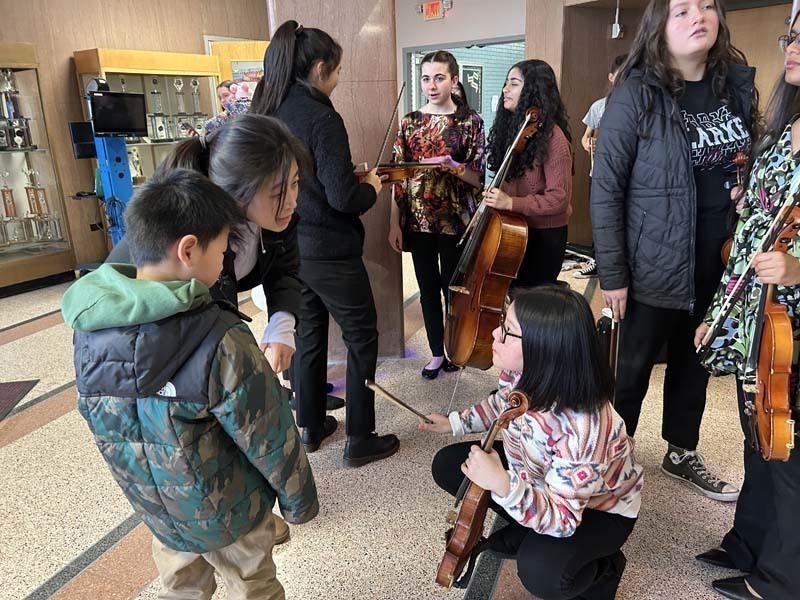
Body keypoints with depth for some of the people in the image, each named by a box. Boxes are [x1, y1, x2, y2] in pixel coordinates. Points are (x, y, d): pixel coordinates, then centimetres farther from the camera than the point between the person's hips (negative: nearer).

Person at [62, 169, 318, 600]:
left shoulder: (90, 326, -13)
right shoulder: (220, 343, -33)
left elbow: (103, 422, 1)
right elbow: (270, 438, -22)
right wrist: (300, 499, -4)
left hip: (153, 506, 5)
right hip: (226, 512, -5)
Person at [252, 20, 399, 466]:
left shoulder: (267, 112, 5)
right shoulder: (322, 117, -18)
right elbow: (342, 198, -22)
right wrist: (371, 187, -2)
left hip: (287, 246, 8)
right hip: (329, 252, -8)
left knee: (308, 334, 20)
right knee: (362, 338, 8)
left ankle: (311, 426, 34)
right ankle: (361, 440, 17)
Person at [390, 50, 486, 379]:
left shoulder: (471, 121, -4)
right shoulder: (410, 122, 4)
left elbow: (478, 178, -6)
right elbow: (398, 176, 4)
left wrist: (452, 166, -25)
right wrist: (395, 223, 0)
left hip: (455, 221, -3)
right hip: (418, 221, 3)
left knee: (453, 288, 8)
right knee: (428, 289, 11)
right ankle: (437, 353, 26)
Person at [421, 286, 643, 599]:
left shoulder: (583, 427, -43)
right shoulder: (523, 372, -22)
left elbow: (561, 519, -36)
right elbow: (503, 402, 4)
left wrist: (504, 487, -52)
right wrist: (455, 423, 0)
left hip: (601, 508, -6)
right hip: (539, 476, 7)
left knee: (540, 570, -32)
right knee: (448, 464, -1)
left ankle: (602, 571, 4)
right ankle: (526, 532, 16)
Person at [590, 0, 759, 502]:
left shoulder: (737, 81, 4)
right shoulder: (636, 92, -13)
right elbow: (606, 188, -13)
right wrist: (612, 273, -14)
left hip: (720, 262, 6)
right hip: (656, 264, -5)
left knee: (695, 362, 19)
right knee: (634, 367, 9)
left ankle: (682, 453, 40)